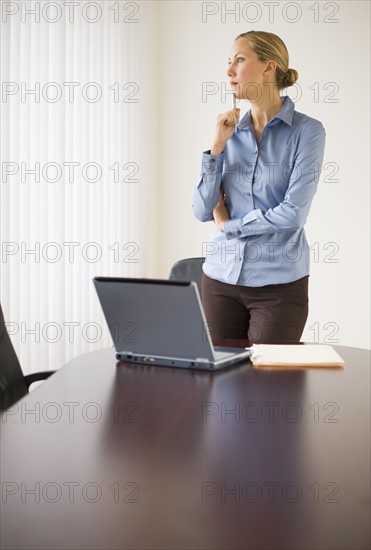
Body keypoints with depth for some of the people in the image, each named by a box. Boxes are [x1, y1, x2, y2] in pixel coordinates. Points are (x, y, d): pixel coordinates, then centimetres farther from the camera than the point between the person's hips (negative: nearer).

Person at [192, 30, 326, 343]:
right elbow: (202, 211, 0)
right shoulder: (231, 133, 7)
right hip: (221, 278, 5)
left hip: (278, 283, -4)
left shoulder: (307, 130, -7)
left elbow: (293, 212, -16)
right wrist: (217, 145, -8)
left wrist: (228, 224, -5)